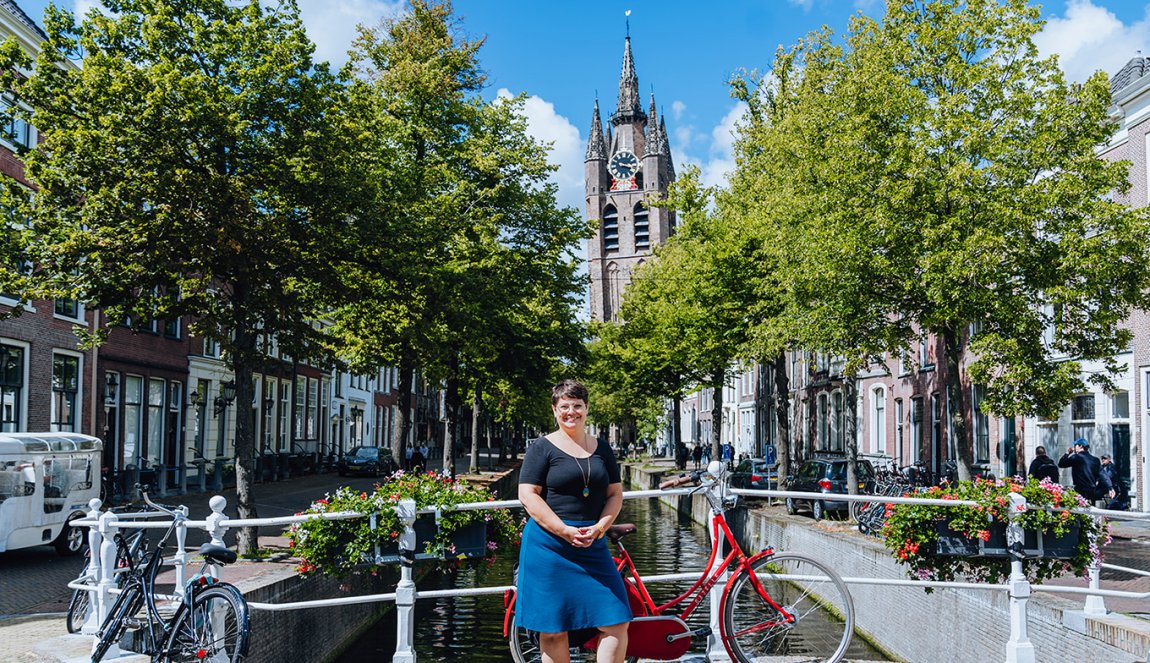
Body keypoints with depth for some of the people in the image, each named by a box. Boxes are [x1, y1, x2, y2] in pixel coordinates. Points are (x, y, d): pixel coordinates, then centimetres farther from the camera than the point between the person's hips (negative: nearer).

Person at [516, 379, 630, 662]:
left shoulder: (601, 449, 14)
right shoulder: (542, 447, 0)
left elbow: (615, 494, 13)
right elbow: (528, 495, -7)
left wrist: (599, 527, -6)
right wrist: (565, 531, -15)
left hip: (593, 545, 4)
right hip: (549, 544, -4)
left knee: (617, 623, -4)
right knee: (553, 629, 1)